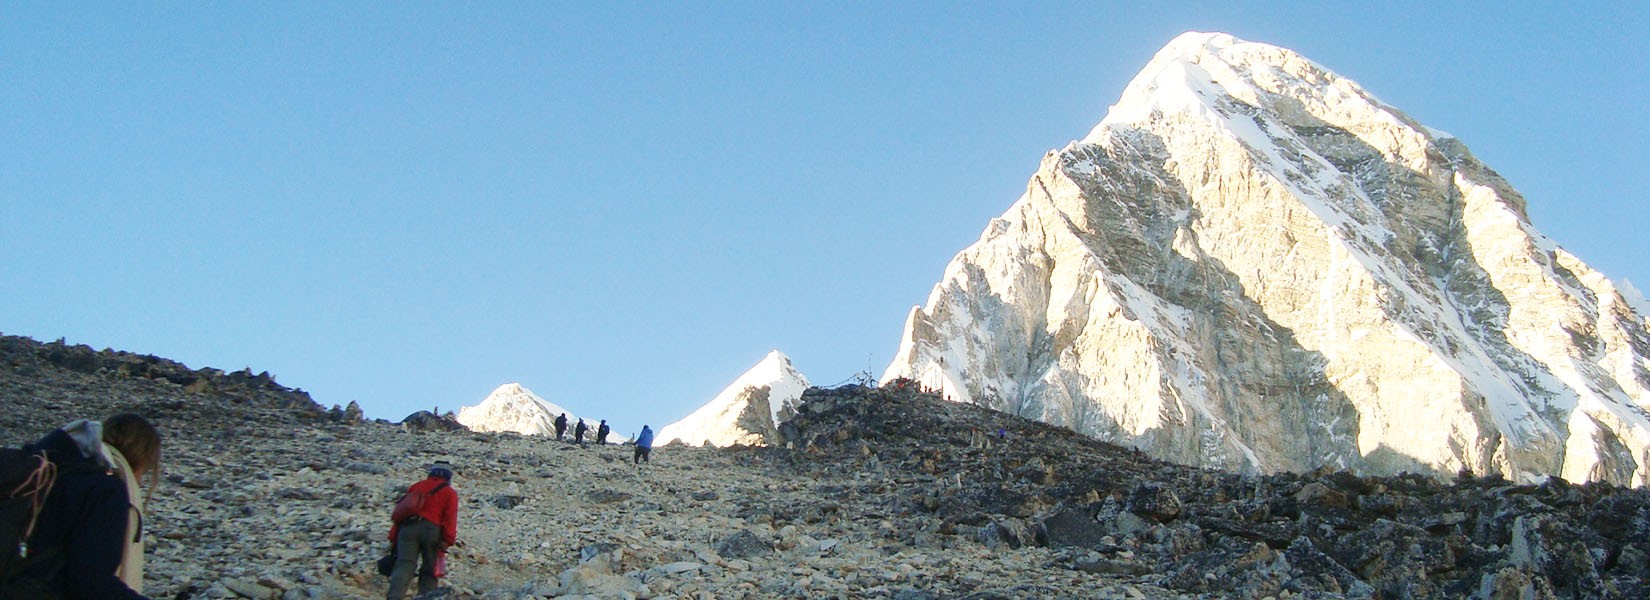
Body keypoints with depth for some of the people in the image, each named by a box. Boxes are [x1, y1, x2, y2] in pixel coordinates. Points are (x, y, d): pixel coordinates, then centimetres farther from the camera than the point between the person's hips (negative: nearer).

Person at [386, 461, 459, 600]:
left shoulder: (415, 487, 24)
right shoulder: (449, 492, 13)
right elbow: (450, 518, 0)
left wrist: (394, 537, 22)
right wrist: (447, 540, -3)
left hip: (407, 527, 2)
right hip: (431, 530, -2)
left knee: (405, 564, -10)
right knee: (429, 570, 9)